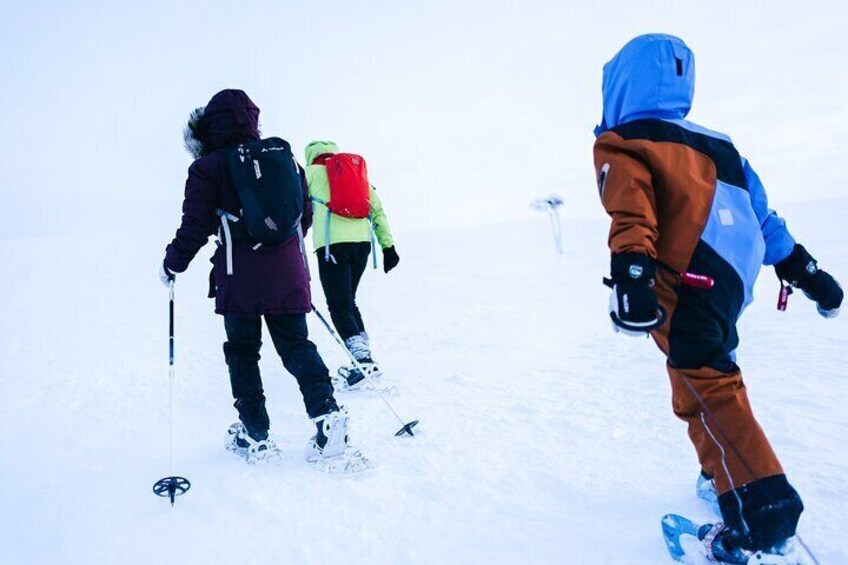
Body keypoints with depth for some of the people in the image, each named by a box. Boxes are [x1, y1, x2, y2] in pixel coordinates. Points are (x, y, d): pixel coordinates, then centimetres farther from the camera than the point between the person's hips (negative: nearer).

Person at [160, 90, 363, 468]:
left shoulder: (207, 167, -2)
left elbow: (195, 226, -6)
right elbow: (305, 213, 14)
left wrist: (172, 264, 10)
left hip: (239, 277, -3)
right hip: (287, 272, 3)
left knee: (242, 351, 11)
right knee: (296, 344, 11)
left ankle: (255, 435, 16)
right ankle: (327, 414, -4)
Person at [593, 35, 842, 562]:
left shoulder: (620, 143, -2)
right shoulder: (715, 143, 20)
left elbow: (632, 208, -21)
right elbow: (761, 216, 21)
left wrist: (630, 271, -33)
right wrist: (804, 270, 25)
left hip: (687, 285, -9)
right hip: (729, 280, 9)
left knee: (705, 388, -8)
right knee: (701, 384, 21)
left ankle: (761, 510, -8)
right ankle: (728, 474, 32)